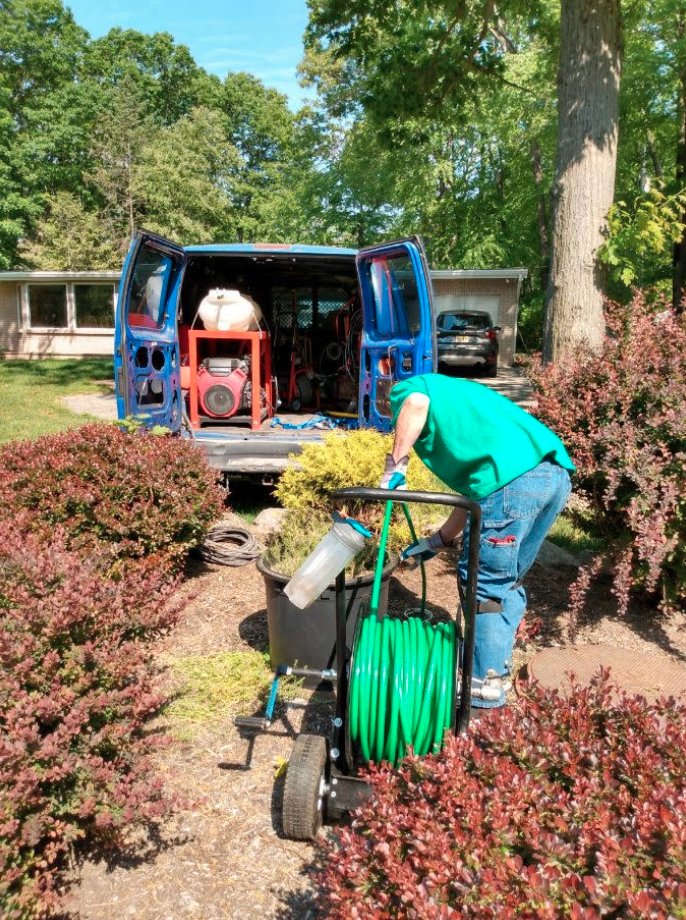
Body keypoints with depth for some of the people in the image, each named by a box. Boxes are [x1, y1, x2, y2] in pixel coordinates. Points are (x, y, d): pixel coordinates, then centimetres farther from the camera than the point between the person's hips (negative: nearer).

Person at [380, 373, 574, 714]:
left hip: (512, 476, -9)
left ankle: (484, 702, 11)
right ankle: (497, 677, 31)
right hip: (556, 473, 9)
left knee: (484, 586, 3)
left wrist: (395, 465, -2)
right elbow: (475, 494, 33)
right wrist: (437, 541, 37)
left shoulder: (406, 389, 18)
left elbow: (417, 403, -12)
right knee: (506, 582, 20)